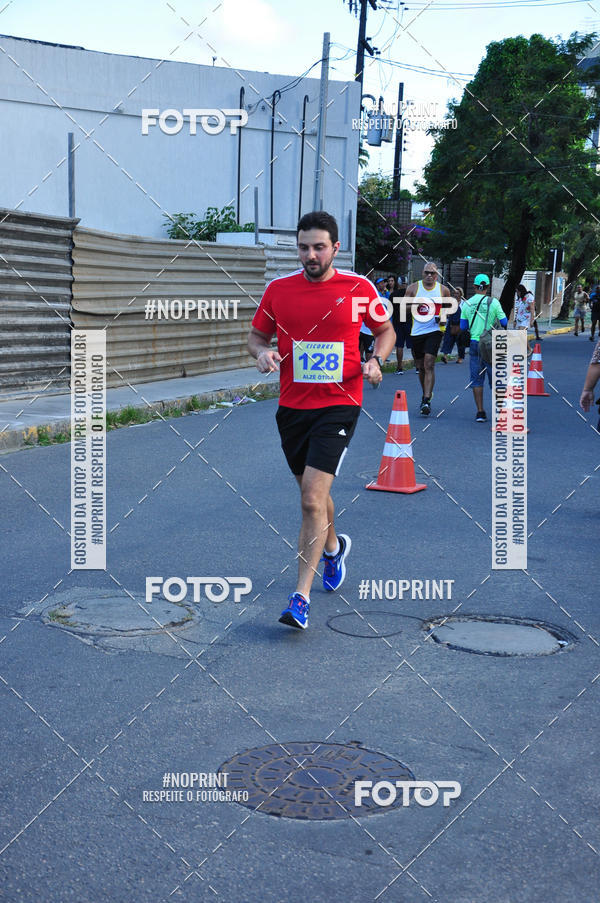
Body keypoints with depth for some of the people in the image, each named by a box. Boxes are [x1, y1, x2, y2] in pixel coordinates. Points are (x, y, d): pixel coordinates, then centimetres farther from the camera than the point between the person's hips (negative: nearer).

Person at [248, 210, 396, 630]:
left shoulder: (359, 288, -3)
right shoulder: (279, 289, 3)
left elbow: (386, 330, 12)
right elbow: (257, 335, 14)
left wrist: (376, 361, -7)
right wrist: (262, 352, -8)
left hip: (339, 404, -4)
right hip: (292, 406, 4)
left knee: (313, 499, -15)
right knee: (312, 494, 19)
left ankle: (301, 596, -11)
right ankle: (333, 547, 50)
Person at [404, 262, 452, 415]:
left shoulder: (443, 290, 5)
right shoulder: (413, 288, 5)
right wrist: (412, 305, -14)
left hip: (434, 330, -2)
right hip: (416, 332, 2)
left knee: (429, 365, -15)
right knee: (420, 367, 12)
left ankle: (427, 401, -18)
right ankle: (426, 393, 35)